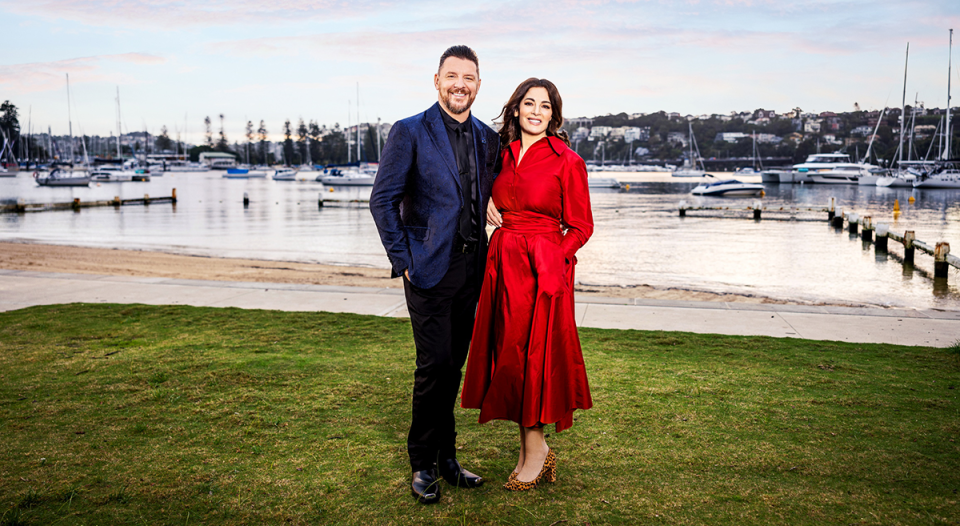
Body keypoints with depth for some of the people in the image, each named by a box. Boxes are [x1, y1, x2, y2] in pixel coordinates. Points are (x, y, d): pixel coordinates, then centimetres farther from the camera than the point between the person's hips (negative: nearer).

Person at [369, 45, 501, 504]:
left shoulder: (487, 138, 11)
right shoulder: (409, 132, -5)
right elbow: (382, 199, -6)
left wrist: (485, 251, 9)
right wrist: (403, 259, -9)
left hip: (471, 266, 5)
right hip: (429, 266, -5)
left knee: (453, 365, 12)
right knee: (435, 364, -7)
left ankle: (446, 457, 26)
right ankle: (423, 463, 11)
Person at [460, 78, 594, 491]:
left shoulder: (567, 161, -6)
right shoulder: (503, 154, 10)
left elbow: (581, 226, -3)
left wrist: (553, 257, -15)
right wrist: (487, 202, 8)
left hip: (544, 267, -6)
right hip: (503, 265, 6)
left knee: (532, 352, -2)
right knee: (508, 352, 8)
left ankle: (534, 450, 14)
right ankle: (533, 449, 21)